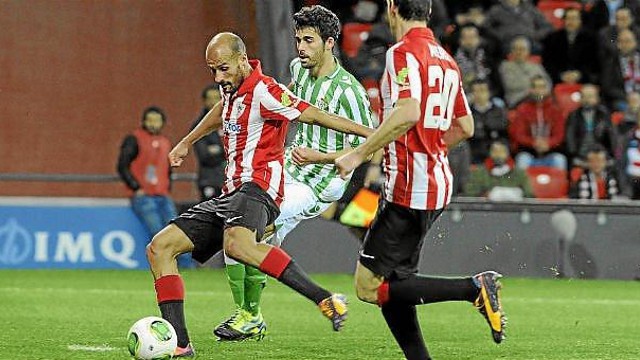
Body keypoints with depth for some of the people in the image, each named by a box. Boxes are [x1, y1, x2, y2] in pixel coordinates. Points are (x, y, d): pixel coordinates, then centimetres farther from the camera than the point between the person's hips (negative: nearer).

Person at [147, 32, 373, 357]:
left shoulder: (263, 91, -10)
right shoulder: (233, 86, 17)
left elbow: (314, 115, -11)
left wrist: (372, 134, -12)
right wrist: (186, 142, 53)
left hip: (257, 186, -10)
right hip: (231, 193, 10)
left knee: (237, 244, -42)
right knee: (159, 248, 3)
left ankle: (326, 300, -43)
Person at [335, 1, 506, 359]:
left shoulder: (404, 52, -11)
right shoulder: (446, 59, 14)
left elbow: (408, 113, -26)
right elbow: (465, 127, 21)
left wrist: (359, 154, -20)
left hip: (409, 189, -9)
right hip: (438, 183, 9)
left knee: (370, 286, -6)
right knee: (393, 282, 14)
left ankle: (474, 288, -14)